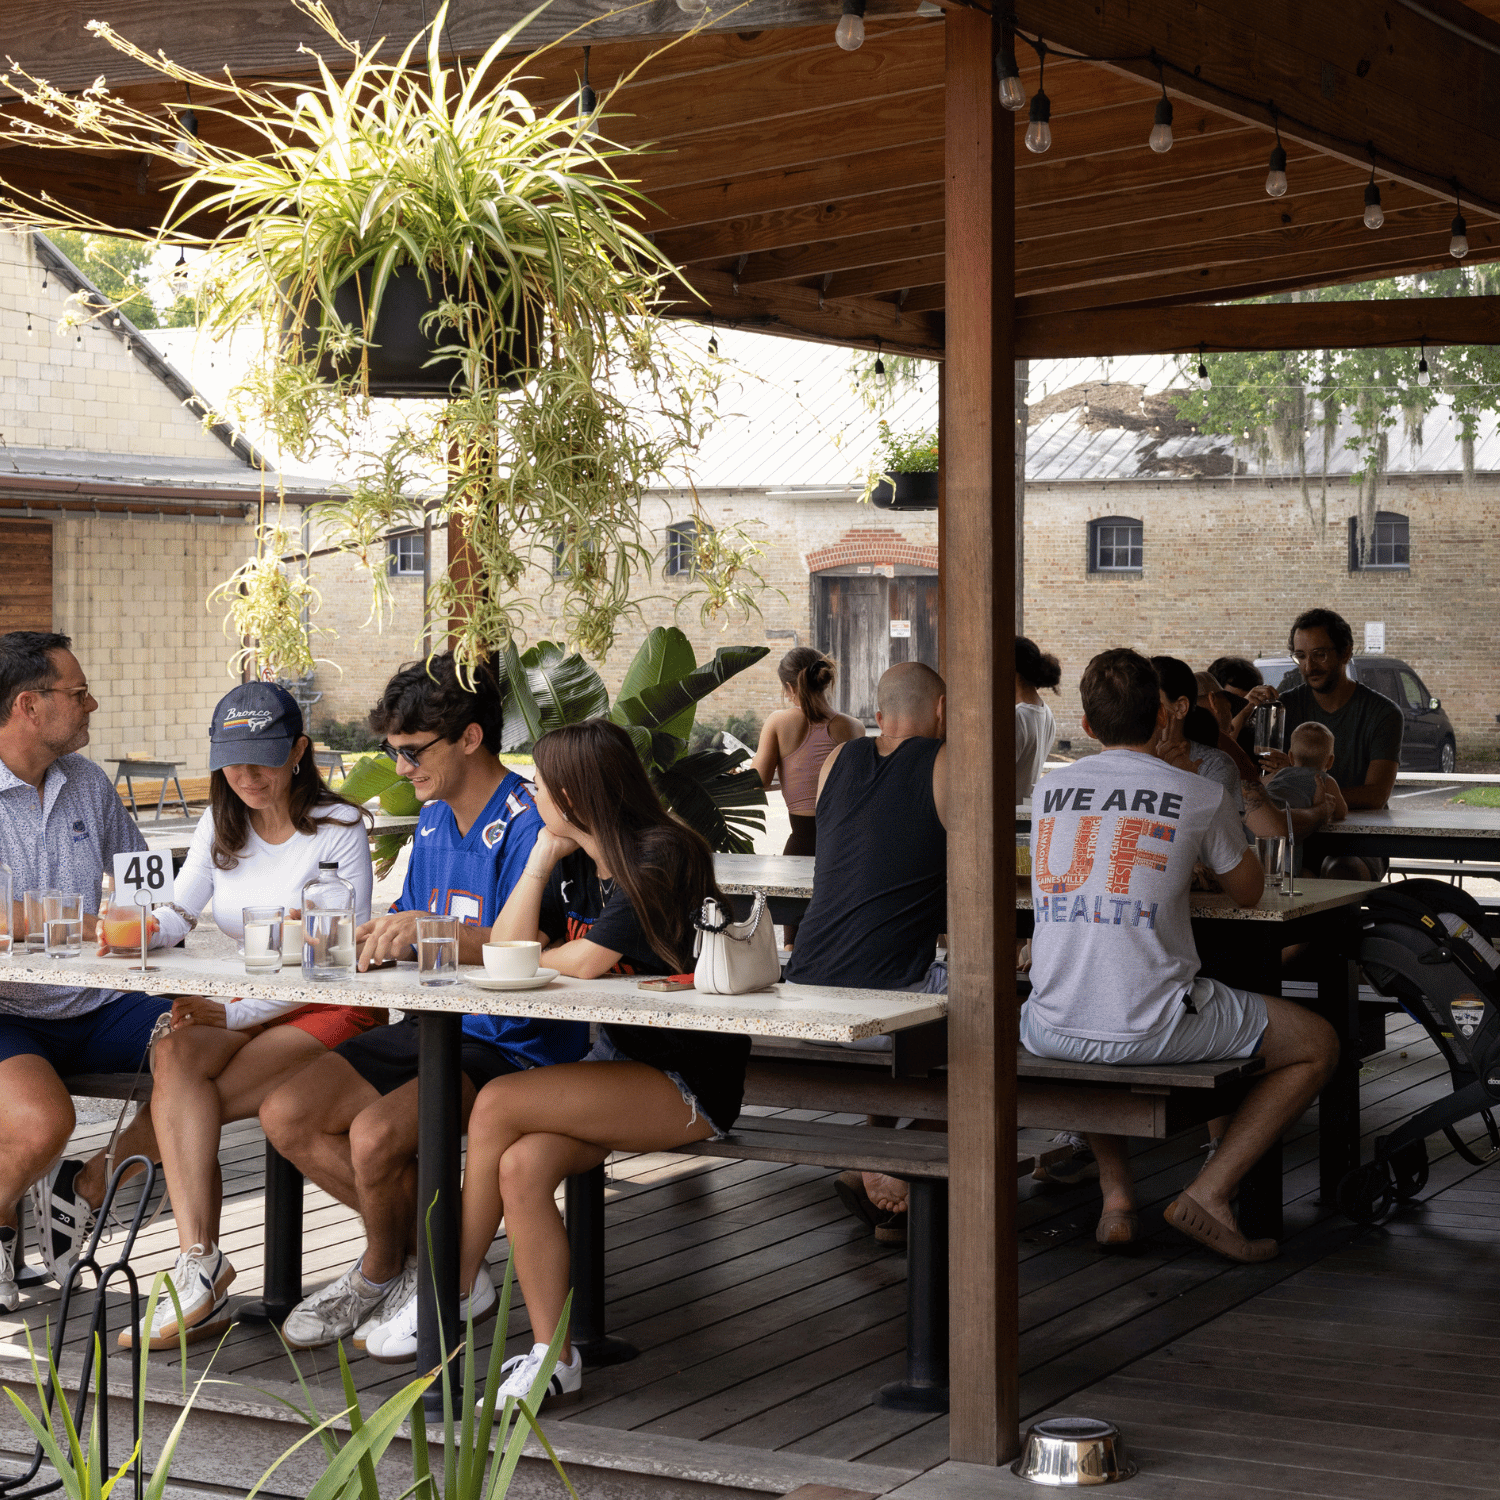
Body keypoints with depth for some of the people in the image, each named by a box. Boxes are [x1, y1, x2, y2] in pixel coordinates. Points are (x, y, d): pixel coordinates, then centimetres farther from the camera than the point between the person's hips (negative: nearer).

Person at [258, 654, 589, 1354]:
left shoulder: (527, 826, -15)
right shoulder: (432, 819, 14)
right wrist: (371, 938, -2)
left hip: (514, 1045, -9)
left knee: (376, 1133, -29)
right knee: (287, 1116, -7)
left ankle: (382, 1273, 4)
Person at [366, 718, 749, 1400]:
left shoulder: (661, 860, -14)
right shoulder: (576, 862, 12)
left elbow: (582, 962, -19)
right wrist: (541, 858, -2)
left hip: (690, 1083, -8)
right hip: (617, 1059, 8)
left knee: (498, 1104, -21)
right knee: (521, 1169, -20)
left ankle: (450, 1297, -6)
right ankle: (553, 1357, -10)